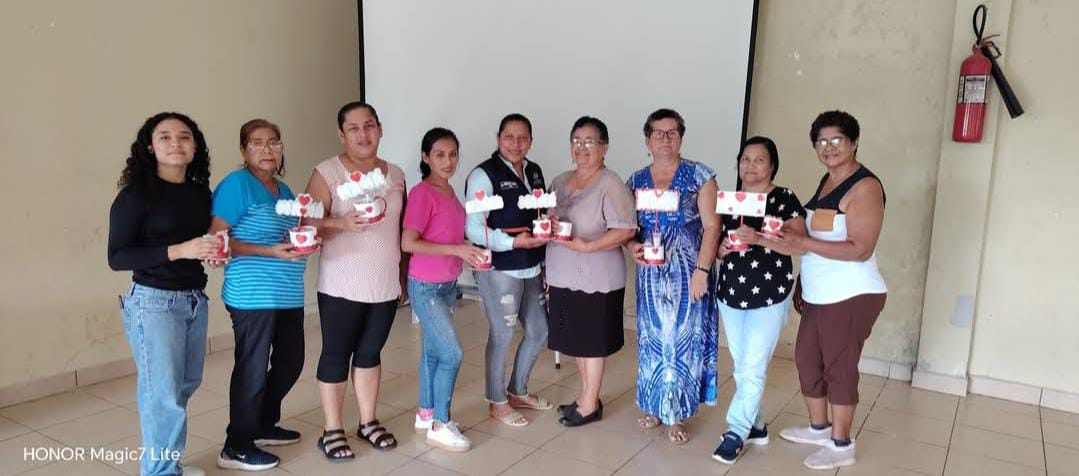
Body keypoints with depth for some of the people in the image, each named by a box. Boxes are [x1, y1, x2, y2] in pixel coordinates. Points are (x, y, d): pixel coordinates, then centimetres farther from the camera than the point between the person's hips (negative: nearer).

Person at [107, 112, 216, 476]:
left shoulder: (200, 192, 7)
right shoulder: (136, 194, -11)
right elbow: (117, 257, -14)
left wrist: (216, 250, -3)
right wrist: (178, 251, -23)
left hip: (195, 299, 6)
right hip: (153, 302, -6)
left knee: (185, 385, 14)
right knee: (164, 393, -2)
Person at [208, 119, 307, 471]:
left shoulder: (284, 190, 14)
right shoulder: (237, 183, -10)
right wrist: (270, 251, -22)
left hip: (288, 294, 8)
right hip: (253, 295, -8)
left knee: (290, 361, 15)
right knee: (252, 368, 0)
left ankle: (264, 425, 35)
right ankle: (237, 447, 15)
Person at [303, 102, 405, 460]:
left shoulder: (396, 174, 8)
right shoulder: (327, 172, -8)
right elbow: (309, 224, -13)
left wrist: (405, 273, 13)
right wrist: (343, 223, -30)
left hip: (386, 285, 4)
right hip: (342, 286, -4)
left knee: (370, 352, 15)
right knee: (336, 355, 5)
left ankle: (368, 422, 29)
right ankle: (332, 430, 20)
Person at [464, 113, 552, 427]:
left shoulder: (534, 172, 10)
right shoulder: (483, 174, -12)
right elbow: (473, 228, -16)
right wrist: (514, 242, -23)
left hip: (531, 267, 7)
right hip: (498, 269, -7)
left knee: (539, 331, 15)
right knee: (502, 335, 5)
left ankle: (518, 391, 37)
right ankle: (497, 402, 26)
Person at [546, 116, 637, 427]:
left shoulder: (610, 185, -12)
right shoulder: (560, 182, 10)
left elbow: (626, 230, -18)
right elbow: (545, 217, 19)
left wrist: (586, 246, -25)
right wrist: (548, 224, -4)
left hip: (596, 279, -7)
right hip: (565, 277, 7)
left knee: (592, 340, 6)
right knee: (577, 338, 16)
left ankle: (590, 404, 20)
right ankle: (586, 395, 33)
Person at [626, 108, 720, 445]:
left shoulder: (699, 176, -4)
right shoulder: (636, 181, 7)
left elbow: (711, 226, -8)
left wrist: (702, 270, -15)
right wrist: (633, 246, -9)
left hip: (687, 272, -3)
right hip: (651, 273, 3)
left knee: (683, 337, 2)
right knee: (652, 337, 9)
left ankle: (677, 414, 14)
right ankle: (654, 406, 25)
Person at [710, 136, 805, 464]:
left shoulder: (784, 198, -5)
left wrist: (758, 238, -29)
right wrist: (721, 248, -9)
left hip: (769, 295, -5)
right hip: (731, 293, 5)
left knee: (753, 368, -5)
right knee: (741, 367, 13)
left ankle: (737, 433, 5)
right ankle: (755, 427, 27)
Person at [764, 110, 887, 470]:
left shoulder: (865, 187, -16)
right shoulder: (826, 181, 12)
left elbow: (860, 250, -23)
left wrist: (802, 244, -28)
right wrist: (801, 285, 16)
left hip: (851, 296, -9)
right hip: (818, 295, 9)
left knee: (839, 367, 1)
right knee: (807, 358, 16)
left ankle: (841, 446, 16)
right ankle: (819, 428, 34)